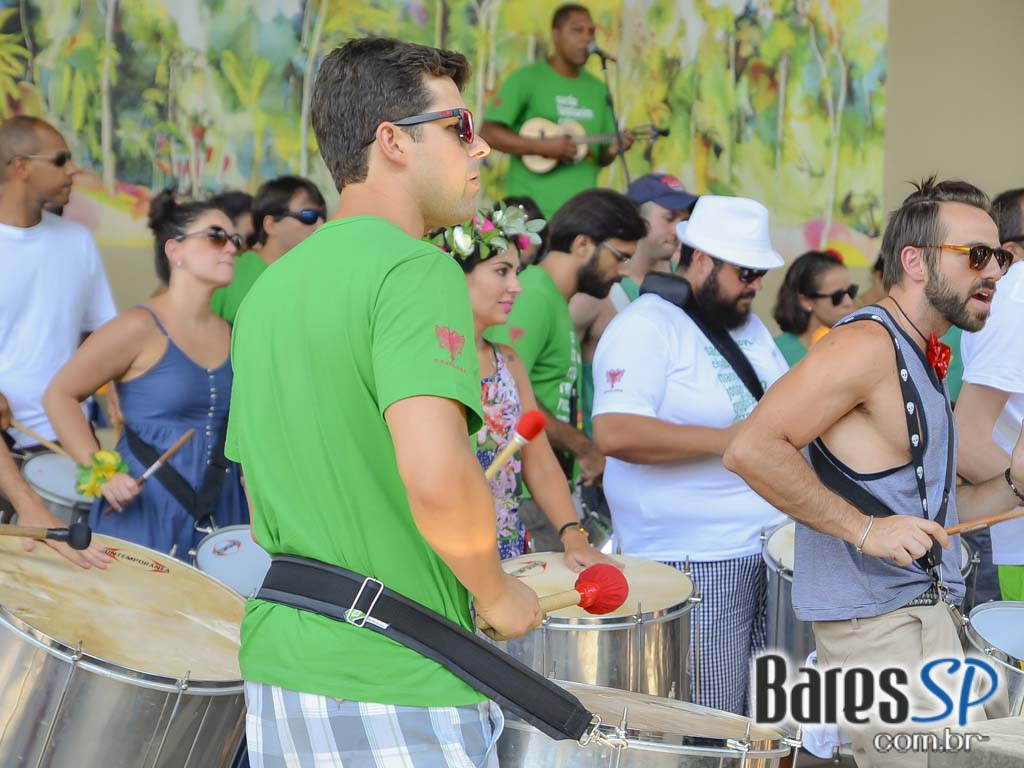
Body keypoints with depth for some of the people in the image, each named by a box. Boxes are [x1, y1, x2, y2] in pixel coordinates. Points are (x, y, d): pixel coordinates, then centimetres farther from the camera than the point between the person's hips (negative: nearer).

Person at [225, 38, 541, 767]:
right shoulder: (417, 270, -13)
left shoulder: (268, 288, 13)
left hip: (278, 677, 8)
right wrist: (496, 591, -11)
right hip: (400, 694, -8)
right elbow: (436, 478, -27)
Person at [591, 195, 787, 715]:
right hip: (697, 564, -8)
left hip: (773, 550, 9)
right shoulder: (645, 327, -13)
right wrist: (728, 441, -25)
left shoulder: (749, 326, 16)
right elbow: (614, 433, -27)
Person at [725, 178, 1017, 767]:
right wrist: (864, 529, -23)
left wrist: (1009, 486, 7)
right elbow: (751, 449, -23)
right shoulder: (867, 344, -12)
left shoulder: (923, 364, 18)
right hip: (879, 624, -9)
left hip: (931, 612, 9)